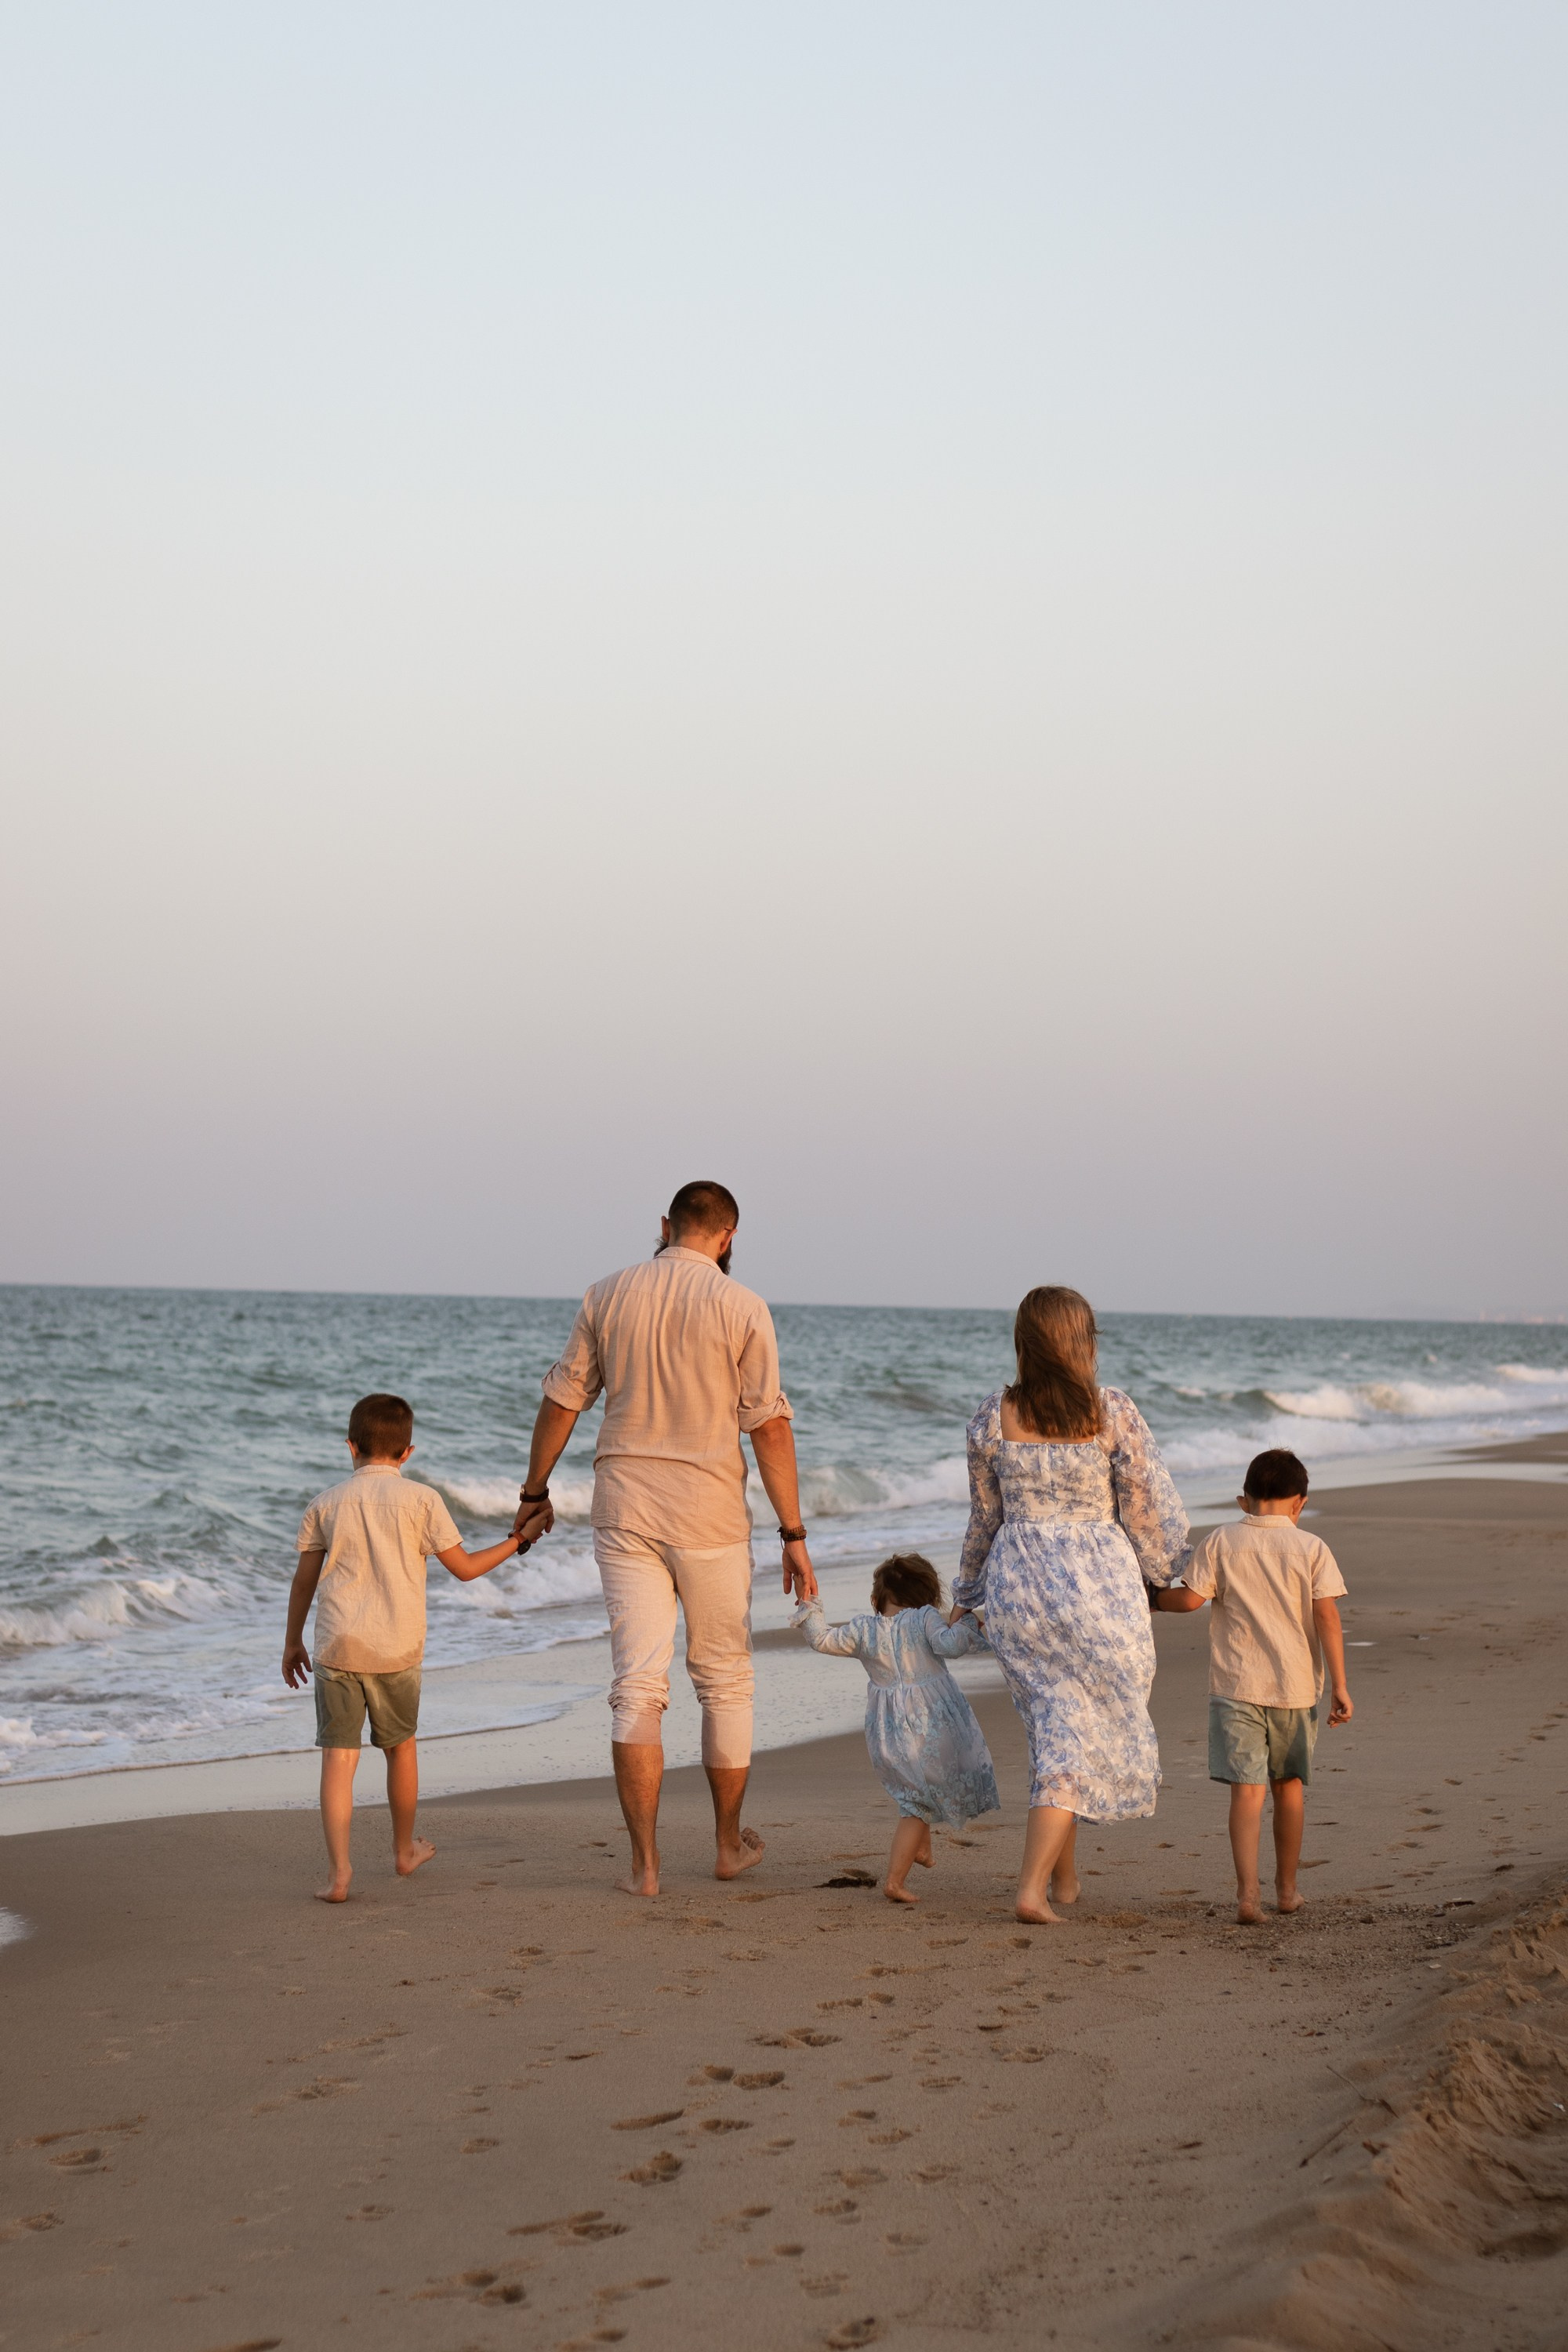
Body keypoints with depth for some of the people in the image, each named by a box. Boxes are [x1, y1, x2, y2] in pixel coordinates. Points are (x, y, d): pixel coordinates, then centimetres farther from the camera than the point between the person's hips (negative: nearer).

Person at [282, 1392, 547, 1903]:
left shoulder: (326, 1504, 6)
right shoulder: (421, 1499, 0)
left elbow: (304, 1579, 9)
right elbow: (463, 1568, 4)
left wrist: (293, 1641, 21)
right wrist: (518, 1540, 17)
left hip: (337, 1645, 0)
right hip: (397, 1648, 0)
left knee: (338, 1756, -3)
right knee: (401, 1746, 20)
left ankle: (339, 1870, -15)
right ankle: (404, 1850, 36)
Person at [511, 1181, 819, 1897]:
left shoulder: (608, 1296, 3)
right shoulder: (741, 1307, -5)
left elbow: (561, 1401, 8)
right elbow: (769, 1427, -7)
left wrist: (535, 1492, 21)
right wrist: (793, 1533, -3)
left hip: (625, 1511, 2)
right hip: (710, 1514, -2)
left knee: (637, 1684, 1)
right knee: (725, 1678, 13)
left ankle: (644, 1861, -3)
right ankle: (729, 1843, 25)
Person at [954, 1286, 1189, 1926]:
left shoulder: (992, 1417, -2)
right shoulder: (1114, 1412, -10)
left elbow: (985, 1517, 8)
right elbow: (1147, 1510, -4)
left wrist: (969, 1591, 23)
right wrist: (1161, 1569, 15)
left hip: (1016, 1583, 3)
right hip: (1098, 1581, -3)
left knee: (1054, 1720, 21)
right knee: (1082, 1736, 4)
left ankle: (1064, 1873, 30)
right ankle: (1033, 1887, -6)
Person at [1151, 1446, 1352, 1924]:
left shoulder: (1219, 1542, 0)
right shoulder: (1312, 1549, 0)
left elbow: (1191, 1597, -6)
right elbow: (1327, 1617, -6)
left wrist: (1152, 1599, 15)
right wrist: (1339, 1686, -5)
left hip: (1235, 1686, -1)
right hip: (1295, 1687, 1)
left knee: (1247, 1790, -6)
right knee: (1289, 1785, 17)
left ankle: (1247, 1894, -20)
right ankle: (1287, 1889, 28)